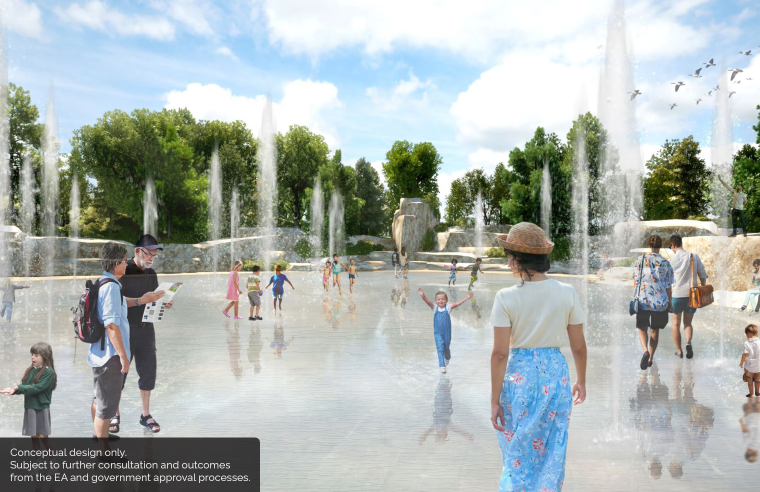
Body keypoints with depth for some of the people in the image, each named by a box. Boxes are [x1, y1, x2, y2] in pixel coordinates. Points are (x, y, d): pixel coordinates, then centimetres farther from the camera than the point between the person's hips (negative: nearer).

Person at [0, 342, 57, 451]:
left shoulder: (49, 372, -15)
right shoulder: (30, 370, 8)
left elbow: (37, 388, -21)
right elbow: (24, 386, 3)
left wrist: (18, 387, -23)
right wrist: (14, 389, -16)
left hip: (41, 408, -6)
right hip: (29, 407, 6)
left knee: (42, 435, -1)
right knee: (33, 435, 11)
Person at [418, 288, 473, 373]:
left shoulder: (448, 307, -6)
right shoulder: (435, 308, -4)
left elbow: (457, 304, -14)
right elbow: (428, 302, -18)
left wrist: (467, 297, -23)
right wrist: (423, 296, -37)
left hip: (447, 332, 0)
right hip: (438, 333, 0)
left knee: (446, 348, 17)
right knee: (440, 349, -8)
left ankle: (447, 358, 48)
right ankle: (442, 366, -4)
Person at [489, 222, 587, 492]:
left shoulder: (506, 297, -13)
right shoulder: (567, 293, -5)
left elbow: (500, 353, -13)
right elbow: (578, 346, 2)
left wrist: (495, 400, -6)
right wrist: (581, 381, 18)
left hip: (519, 377, -2)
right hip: (556, 374, 2)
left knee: (518, 455, 15)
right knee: (552, 454, 16)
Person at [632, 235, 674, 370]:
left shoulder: (640, 260, -3)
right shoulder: (666, 263, -4)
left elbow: (636, 281, -1)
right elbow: (668, 287, -1)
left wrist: (635, 298, 9)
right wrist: (669, 303, 11)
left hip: (643, 300, 0)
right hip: (660, 302, 1)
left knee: (642, 329, 10)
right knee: (655, 330, 17)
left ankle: (645, 351, -18)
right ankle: (651, 358, 22)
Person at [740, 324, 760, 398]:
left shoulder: (747, 343, -19)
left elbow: (745, 354, -20)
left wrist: (741, 363, -6)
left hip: (749, 366, -3)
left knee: (749, 381, 17)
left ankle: (751, 394, 28)